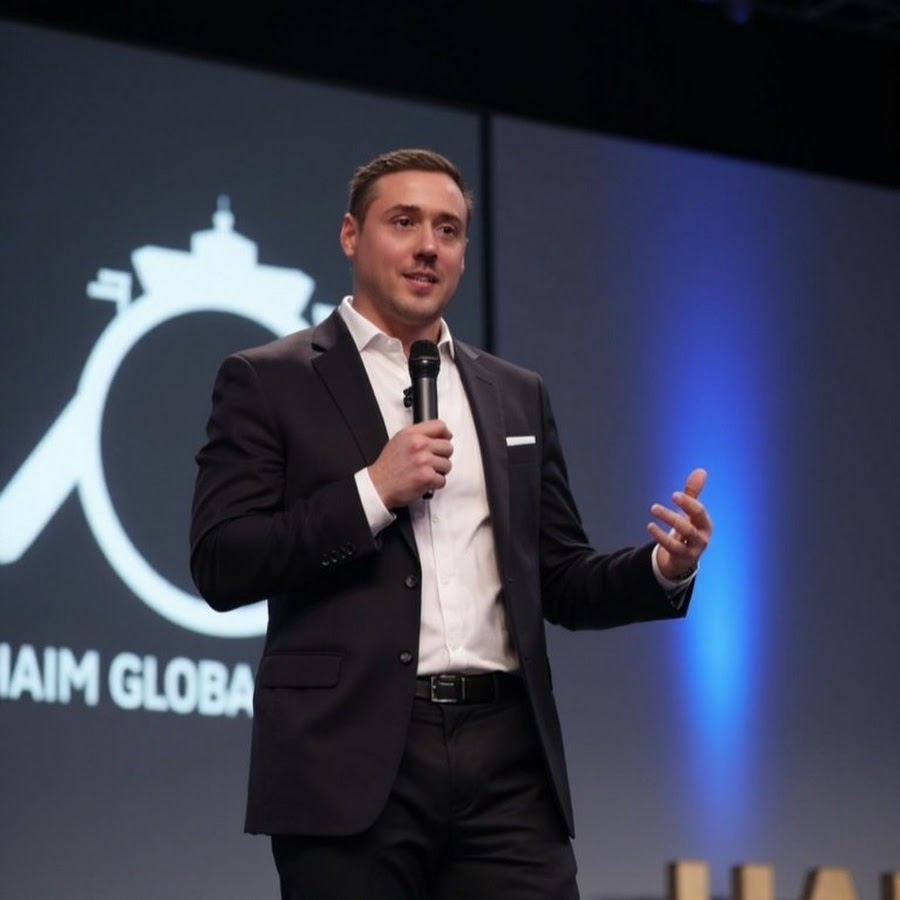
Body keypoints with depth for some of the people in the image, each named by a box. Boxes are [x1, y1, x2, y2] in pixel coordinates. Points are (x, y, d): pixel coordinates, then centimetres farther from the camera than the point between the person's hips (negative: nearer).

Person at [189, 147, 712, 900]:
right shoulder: (268, 382, 6)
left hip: (508, 758, 4)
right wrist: (373, 491, -11)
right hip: (354, 761, -3)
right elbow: (221, 567, -4)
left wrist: (662, 570, -1)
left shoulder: (518, 395, 19)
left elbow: (561, 583, 19)